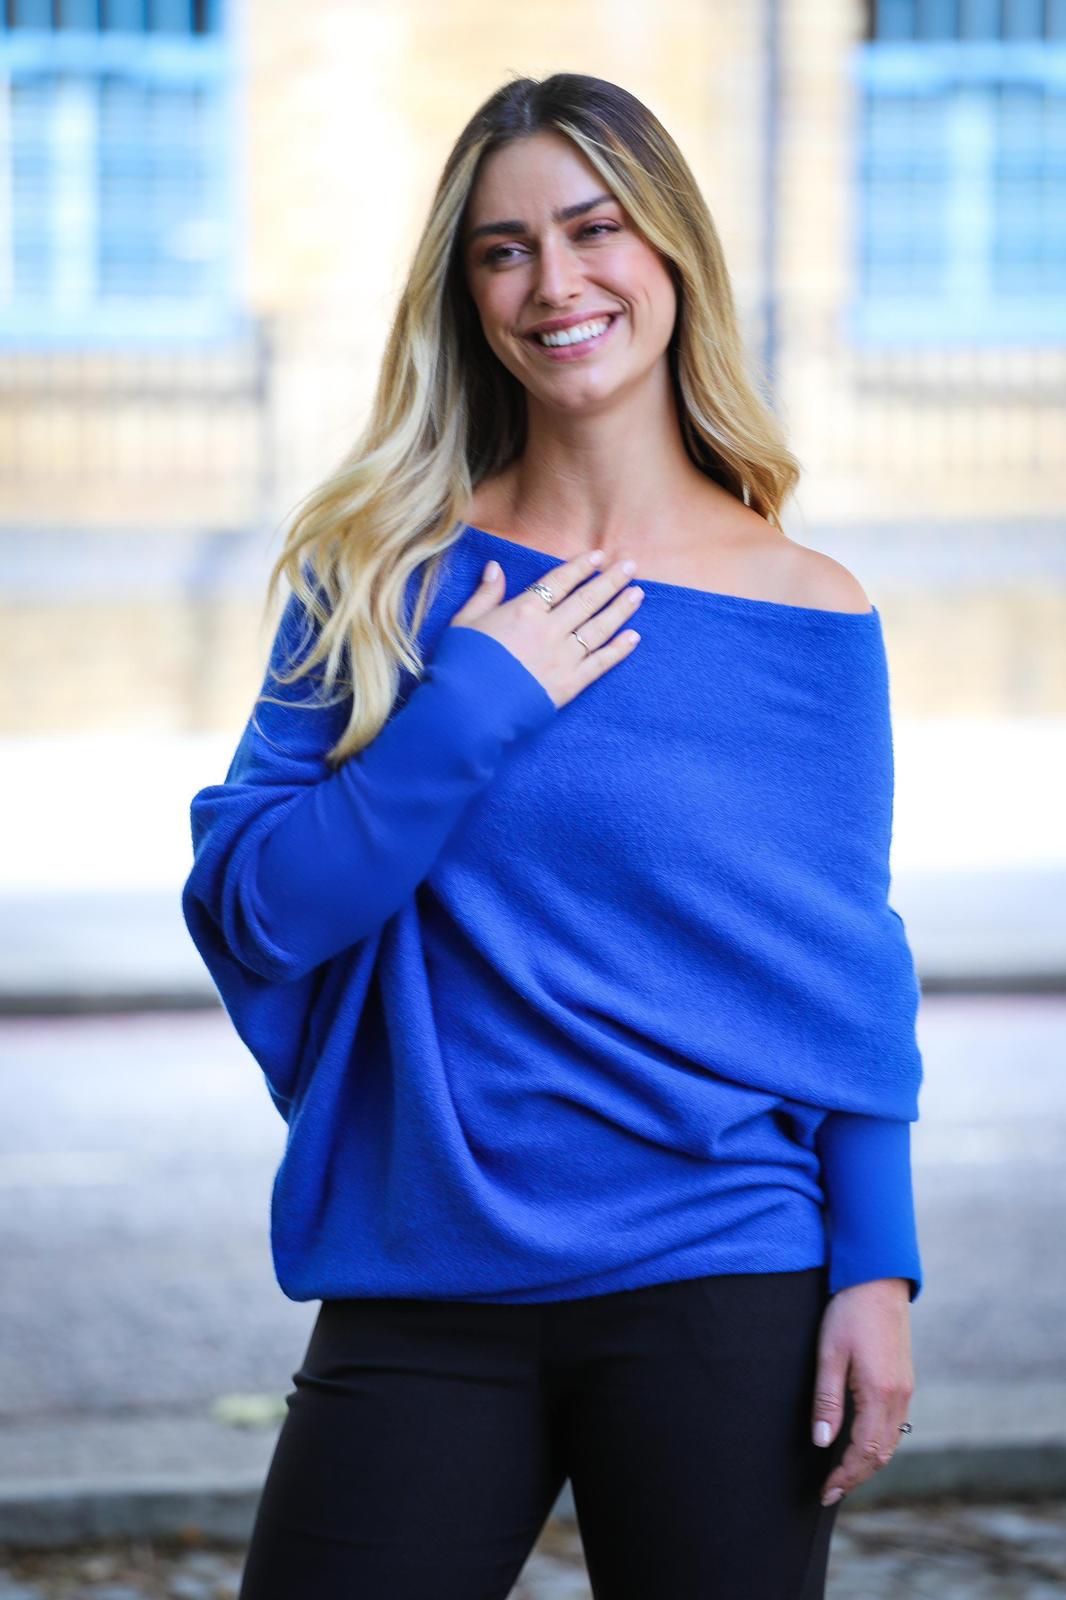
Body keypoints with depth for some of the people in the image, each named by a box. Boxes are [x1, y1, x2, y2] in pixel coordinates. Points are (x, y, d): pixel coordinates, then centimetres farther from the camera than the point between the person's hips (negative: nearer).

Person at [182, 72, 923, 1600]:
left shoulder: (810, 617, 2)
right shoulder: (383, 578, 4)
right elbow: (250, 912, -2)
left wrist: (878, 1269, -4)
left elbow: (852, 979, 4)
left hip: (719, 1300, -1)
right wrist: (477, 703, -10)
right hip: (421, 1291, 1)